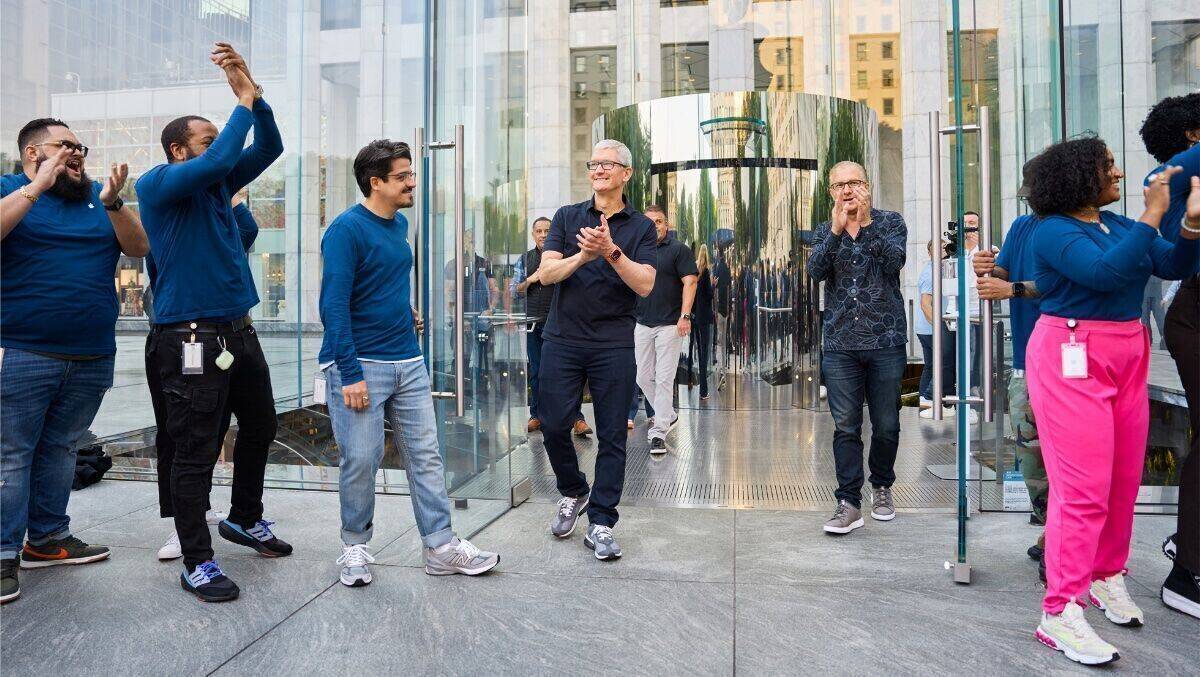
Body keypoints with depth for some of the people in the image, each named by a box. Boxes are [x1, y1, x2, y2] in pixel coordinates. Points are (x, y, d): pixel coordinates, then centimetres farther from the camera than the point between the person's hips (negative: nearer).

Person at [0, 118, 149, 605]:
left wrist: (112, 203, -12)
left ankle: (48, 538, 23)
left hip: (92, 358, 4)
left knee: (60, 448, 13)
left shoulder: (98, 197, 14)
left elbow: (140, 247, 2)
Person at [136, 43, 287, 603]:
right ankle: (197, 563, 7)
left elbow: (269, 147, 10)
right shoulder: (157, 183, -8)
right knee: (195, 450, -3)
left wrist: (252, 91, -3)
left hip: (239, 332, 8)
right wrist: (243, 102, -12)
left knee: (260, 426, 19)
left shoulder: (218, 183, 13)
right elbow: (221, 158, -24)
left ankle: (245, 520, 38)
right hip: (191, 340, -8)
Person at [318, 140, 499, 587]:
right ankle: (355, 547, 21)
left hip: (407, 361, 7)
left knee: (426, 454, 7)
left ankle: (441, 548, 15)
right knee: (361, 460, 0)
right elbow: (334, 306, -17)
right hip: (359, 364, -7)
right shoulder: (346, 230, -12)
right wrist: (350, 375, -21)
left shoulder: (399, 224, 12)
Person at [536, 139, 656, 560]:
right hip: (563, 340, 1)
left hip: (614, 345, -1)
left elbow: (645, 284, -8)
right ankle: (573, 493, 31)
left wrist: (611, 252, -21)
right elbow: (547, 273, -3)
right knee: (554, 426, 3)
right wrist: (583, 255, -20)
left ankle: (601, 524, 12)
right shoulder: (567, 217, 9)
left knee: (612, 436, 1)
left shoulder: (641, 227, 5)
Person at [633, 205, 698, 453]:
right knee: (643, 377, 10)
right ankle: (668, 416, 30)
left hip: (670, 324, -6)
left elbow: (689, 282, -9)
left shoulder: (679, 249, -3)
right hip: (642, 323, 6)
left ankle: (658, 432, -2)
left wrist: (685, 315, -19)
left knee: (664, 378, -6)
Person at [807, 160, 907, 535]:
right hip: (840, 345, 1)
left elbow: (894, 261, -14)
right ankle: (849, 503, 3)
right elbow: (815, 269, -9)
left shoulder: (890, 222, 5)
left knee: (886, 426, 8)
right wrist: (837, 230, -20)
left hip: (886, 342, -1)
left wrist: (866, 223, -21)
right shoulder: (825, 231, 11)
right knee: (845, 427, -2)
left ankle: (882, 487, 29)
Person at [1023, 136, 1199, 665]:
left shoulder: (1119, 225, 12)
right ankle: (1060, 613, -5)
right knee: (1084, 488, -10)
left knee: (1123, 482, 10)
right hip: (1072, 360, -7)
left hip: (1127, 357, 7)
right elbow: (1106, 273, -23)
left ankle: (1107, 576, 28)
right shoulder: (1053, 231, -8)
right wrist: (1153, 214, -18)